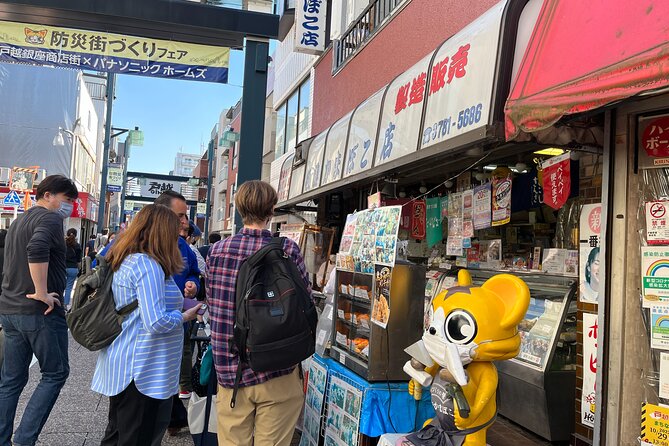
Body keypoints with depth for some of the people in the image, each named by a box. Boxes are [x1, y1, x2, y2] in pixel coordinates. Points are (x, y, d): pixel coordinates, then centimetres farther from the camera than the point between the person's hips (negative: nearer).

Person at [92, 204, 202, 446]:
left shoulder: (122, 260, 10)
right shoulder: (148, 265, -20)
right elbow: (157, 323, -26)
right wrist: (184, 316, -8)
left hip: (119, 364, 10)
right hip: (143, 370, -10)